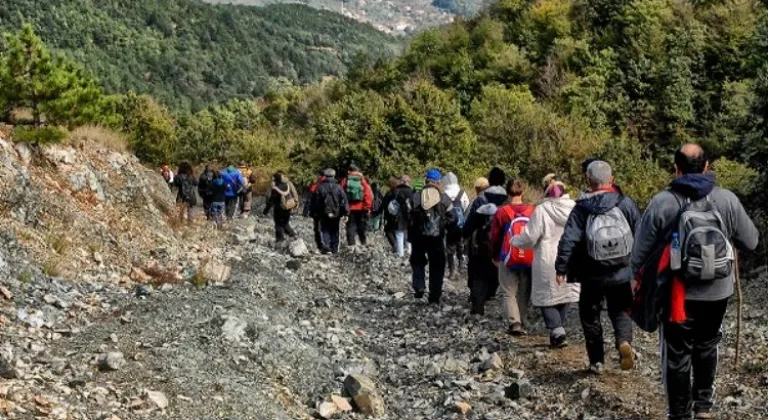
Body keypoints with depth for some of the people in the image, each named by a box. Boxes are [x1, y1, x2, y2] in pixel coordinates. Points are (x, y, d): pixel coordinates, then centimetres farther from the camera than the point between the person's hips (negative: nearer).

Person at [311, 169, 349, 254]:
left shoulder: (320, 187, -5)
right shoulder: (338, 187, -2)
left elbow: (315, 201, -1)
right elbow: (344, 200, -4)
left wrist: (314, 213, 7)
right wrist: (345, 212, -1)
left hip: (324, 214, -1)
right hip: (336, 213, 1)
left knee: (325, 231, 6)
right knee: (334, 232, 13)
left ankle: (326, 245, -15)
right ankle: (335, 249, 15)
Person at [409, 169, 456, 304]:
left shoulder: (415, 197, -5)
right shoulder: (444, 198, -4)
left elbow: (409, 217, -5)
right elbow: (451, 218, -4)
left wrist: (410, 236, 5)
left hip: (419, 236, 0)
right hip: (437, 237, 0)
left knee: (418, 262, 19)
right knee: (437, 266, 9)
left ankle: (419, 287, 0)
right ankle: (435, 296, 8)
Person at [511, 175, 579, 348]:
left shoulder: (542, 210, -13)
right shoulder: (574, 208, -2)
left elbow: (529, 238, -9)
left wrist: (515, 240, 10)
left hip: (548, 263, -4)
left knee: (546, 297, 5)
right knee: (564, 295, 17)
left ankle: (557, 331, -10)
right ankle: (559, 329, 21)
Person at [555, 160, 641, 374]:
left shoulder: (581, 209, -7)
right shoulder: (626, 204, -3)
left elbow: (568, 240, -13)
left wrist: (561, 268, -5)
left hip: (592, 276, -1)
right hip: (622, 274, 1)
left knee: (590, 315, 14)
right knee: (621, 311, 15)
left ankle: (597, 360, 15)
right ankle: (624, 342, -13)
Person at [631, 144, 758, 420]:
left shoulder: (661, 202, -12)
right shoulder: (727, 199, -7)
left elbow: (641, 249, -6)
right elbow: (751, 242, 2)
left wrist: (638, 276, 12)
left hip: (678, 292, -2)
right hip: (718, 291, 3)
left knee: (678, 355, 10)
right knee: (707, 346, 24)